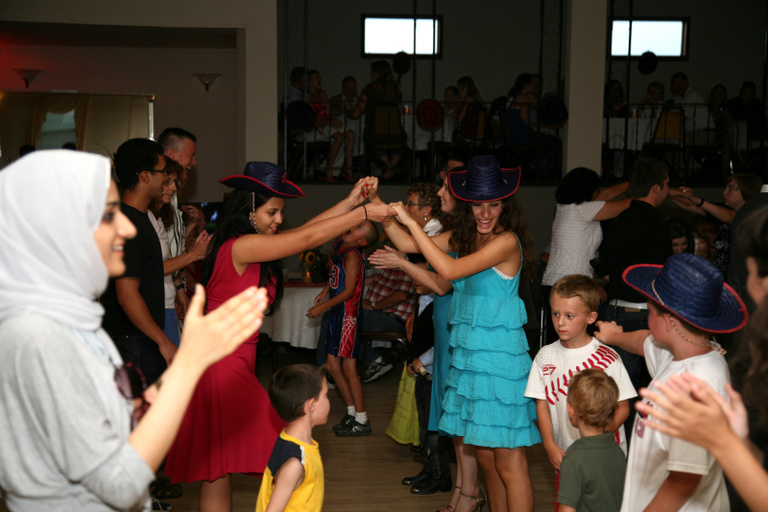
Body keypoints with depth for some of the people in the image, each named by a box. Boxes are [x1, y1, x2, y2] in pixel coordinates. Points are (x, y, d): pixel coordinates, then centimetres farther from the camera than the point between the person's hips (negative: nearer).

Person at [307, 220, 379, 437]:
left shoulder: (352, 255, -18)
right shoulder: (338, 244, 7)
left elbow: (348, 291, -19)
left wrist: (322, 307, -14)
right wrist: (324, 291, 14)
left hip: (348, 315, -9)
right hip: (337, 314, 9)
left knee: (348, 367, -4)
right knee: (332, 366, 12)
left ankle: (361, 421, 5)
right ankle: (352, 413, 24)